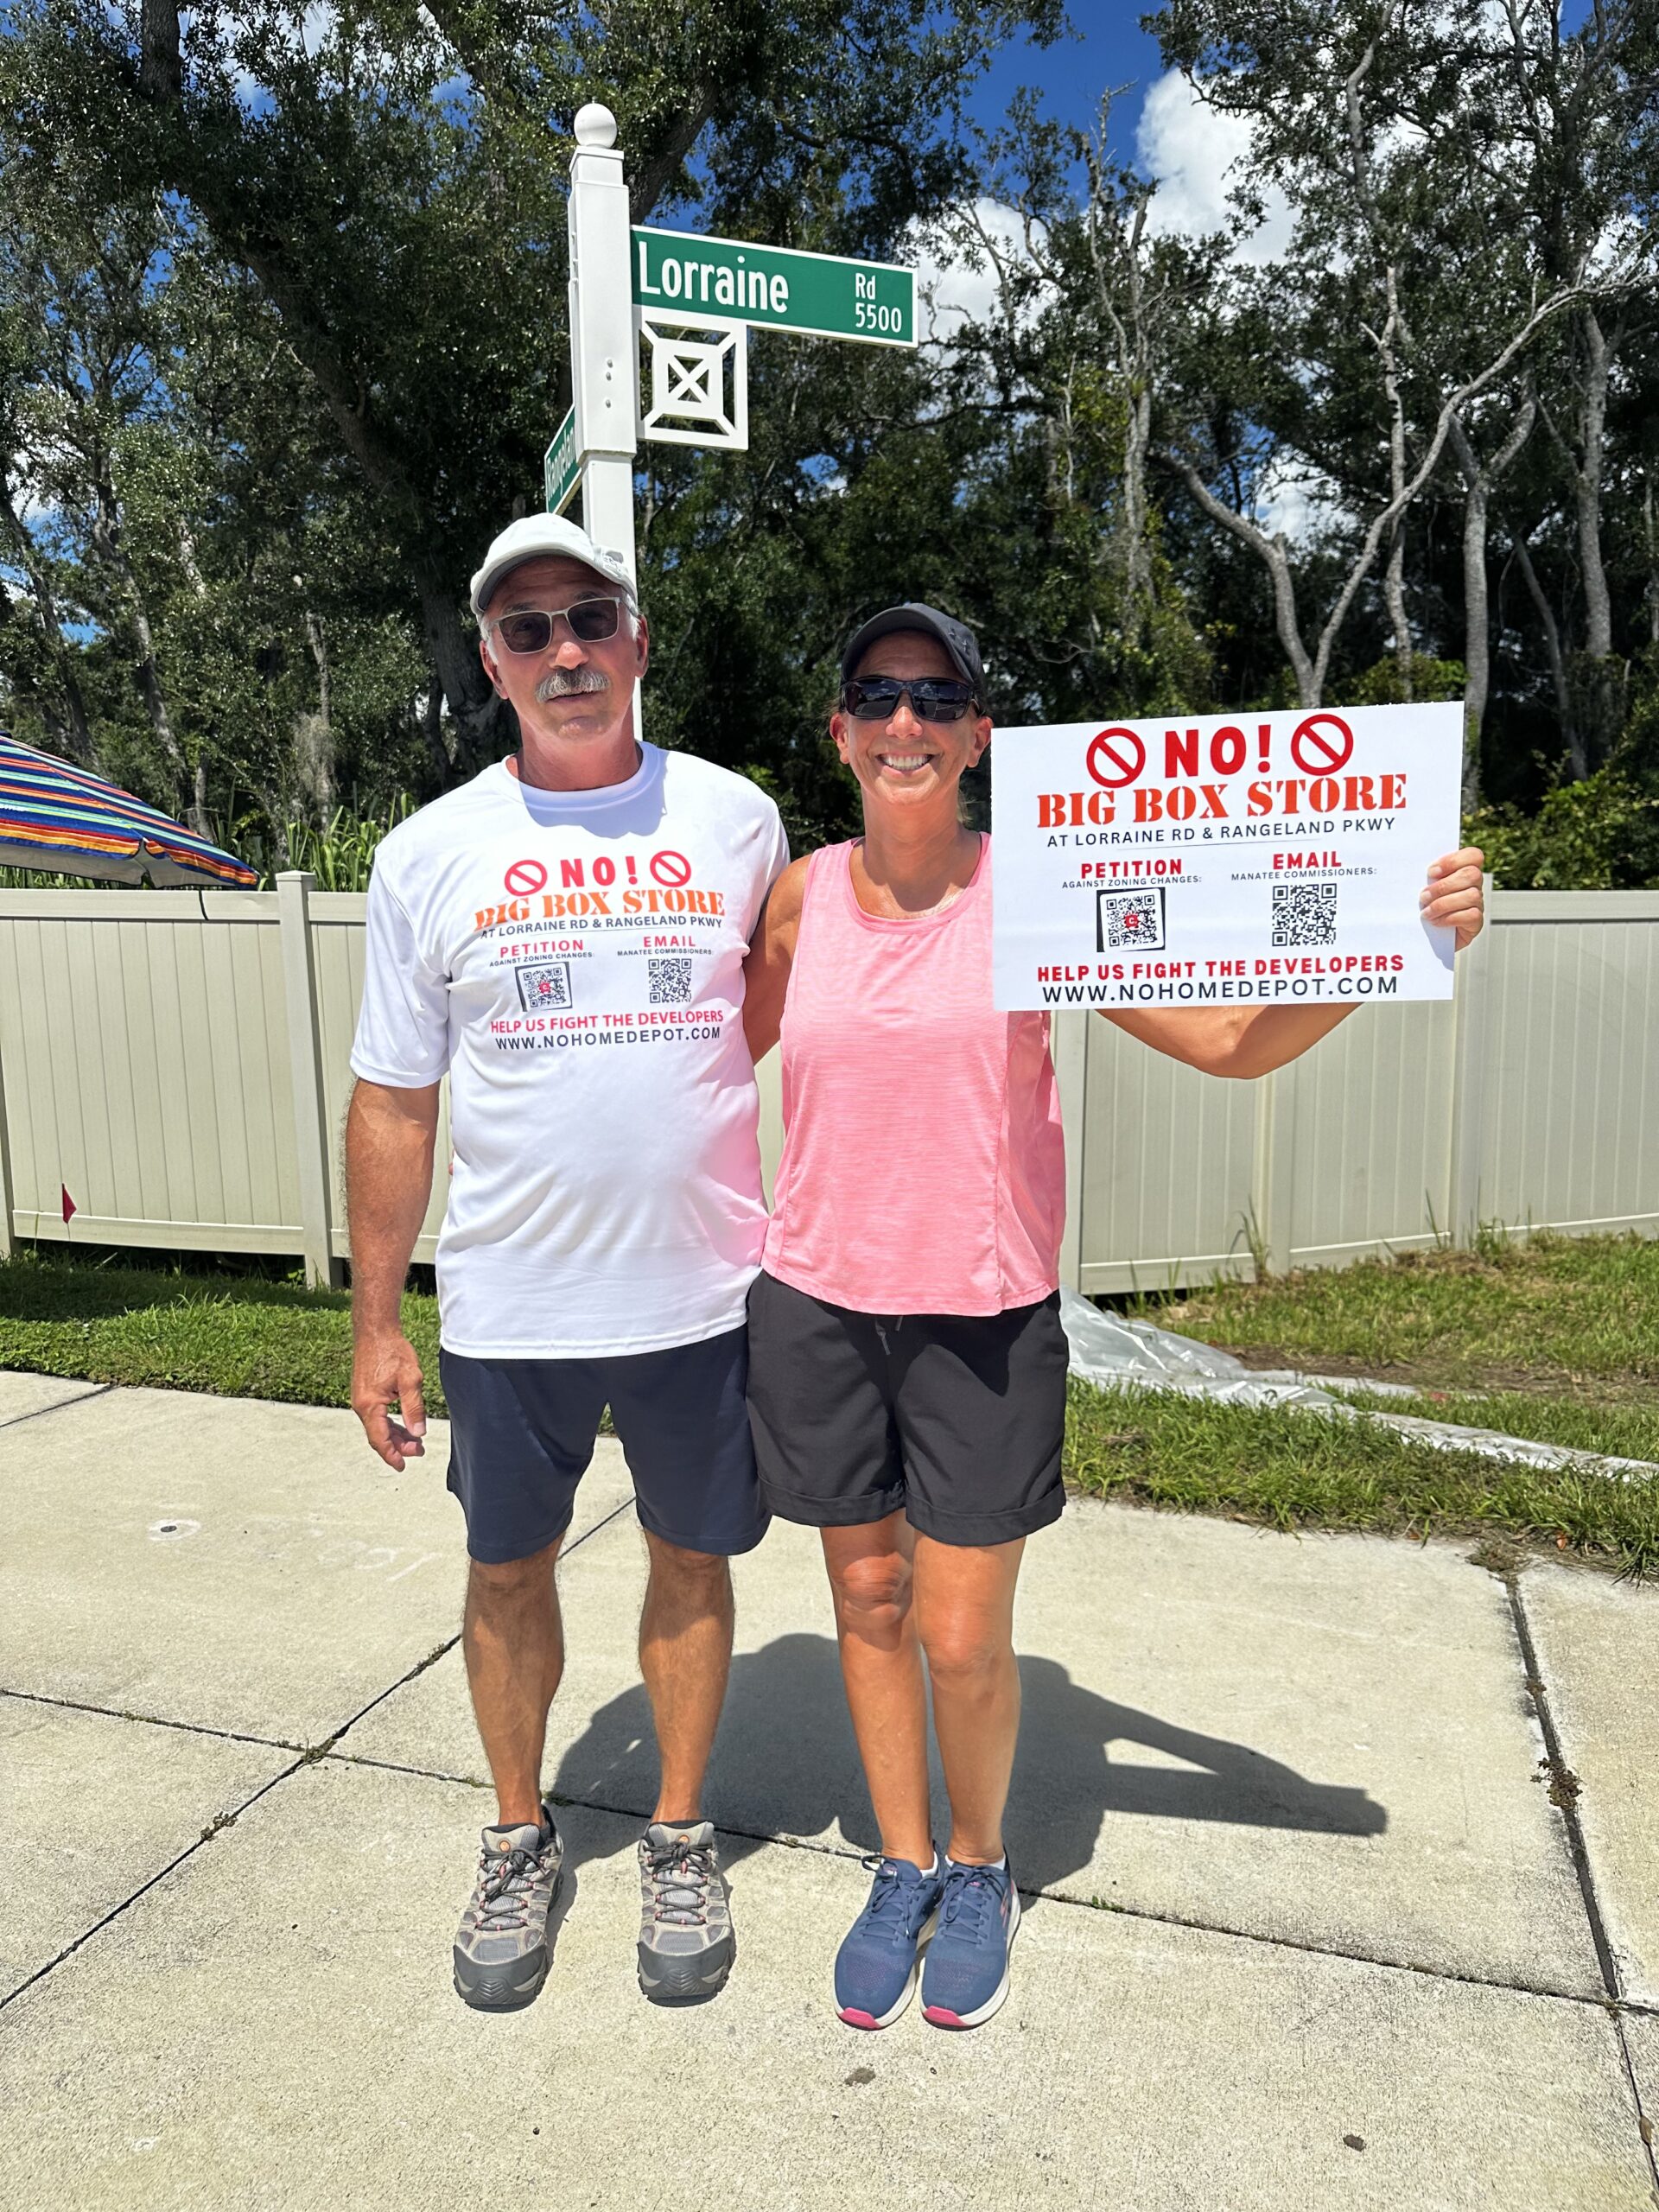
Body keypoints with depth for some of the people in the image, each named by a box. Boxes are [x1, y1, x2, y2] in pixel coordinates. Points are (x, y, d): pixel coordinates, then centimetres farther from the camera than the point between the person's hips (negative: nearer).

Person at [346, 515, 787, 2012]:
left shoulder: (738, 820, 0)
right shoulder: (431, 855, -1)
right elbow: (393, 1102, 3)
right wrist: (376, 1322, 3)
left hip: (703, 1292, 0)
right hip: (507, 1308, 1)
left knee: (692, 1558, 14)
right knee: (509, 1568, 15)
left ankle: (682, 1836, 38)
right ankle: (521, 1837, 40)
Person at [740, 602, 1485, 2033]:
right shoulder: (803, 895, 0)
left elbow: (1230, 1040, -9)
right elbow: (730, 1044, 18)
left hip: (986, 1318, -2)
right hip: (816, 1307, 3)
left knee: (963, 1639, 6)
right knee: (867, 1602, 16)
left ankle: (979, 1867, 38)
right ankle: (904, 1868, 41)